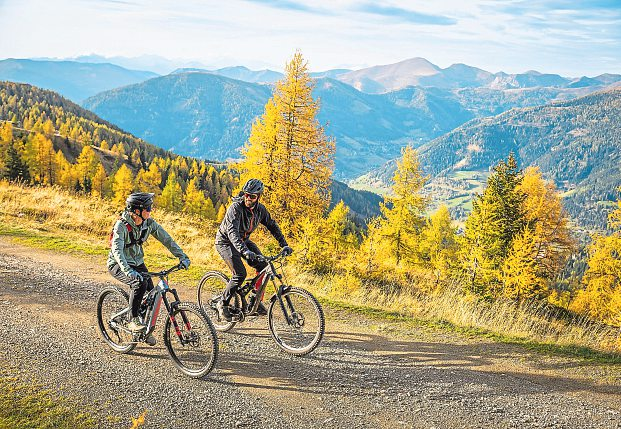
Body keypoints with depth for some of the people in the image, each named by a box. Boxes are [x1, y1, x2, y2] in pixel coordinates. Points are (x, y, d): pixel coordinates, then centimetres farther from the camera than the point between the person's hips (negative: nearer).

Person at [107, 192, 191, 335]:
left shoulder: (149, 222, -10)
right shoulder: (122, 225, -27)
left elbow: (166, 239, -8)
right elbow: (117, 250, -38)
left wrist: (182, 256, -19)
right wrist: (128, 271, -53)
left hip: (137, 263, 6)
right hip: (118, 264, -6)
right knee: (140, 283, -32)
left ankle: (146, 330, 15)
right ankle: (133, 321, -17)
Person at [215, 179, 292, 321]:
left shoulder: (260, 209, -9)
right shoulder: (235, 208, -29)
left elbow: (272, 226, 1)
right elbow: (232, 232, -42)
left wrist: (284, 245, -9)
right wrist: (244, 251, -56)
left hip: (243, 240, 6)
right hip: (226, 241, -6)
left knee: (263, 266, -10)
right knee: (240, 274, -21)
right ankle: (223, 304, -3)